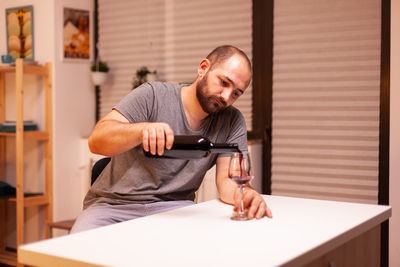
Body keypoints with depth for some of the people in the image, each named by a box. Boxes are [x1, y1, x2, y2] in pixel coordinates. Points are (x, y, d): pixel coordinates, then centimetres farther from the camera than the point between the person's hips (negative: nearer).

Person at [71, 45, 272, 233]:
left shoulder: (232, 122, 5)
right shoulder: (153, 96, -5)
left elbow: (227, 179, -4)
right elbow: (96, 141, -15)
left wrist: (244, 194, -28)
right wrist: (143, 130, -35)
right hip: (114, 205, -2)